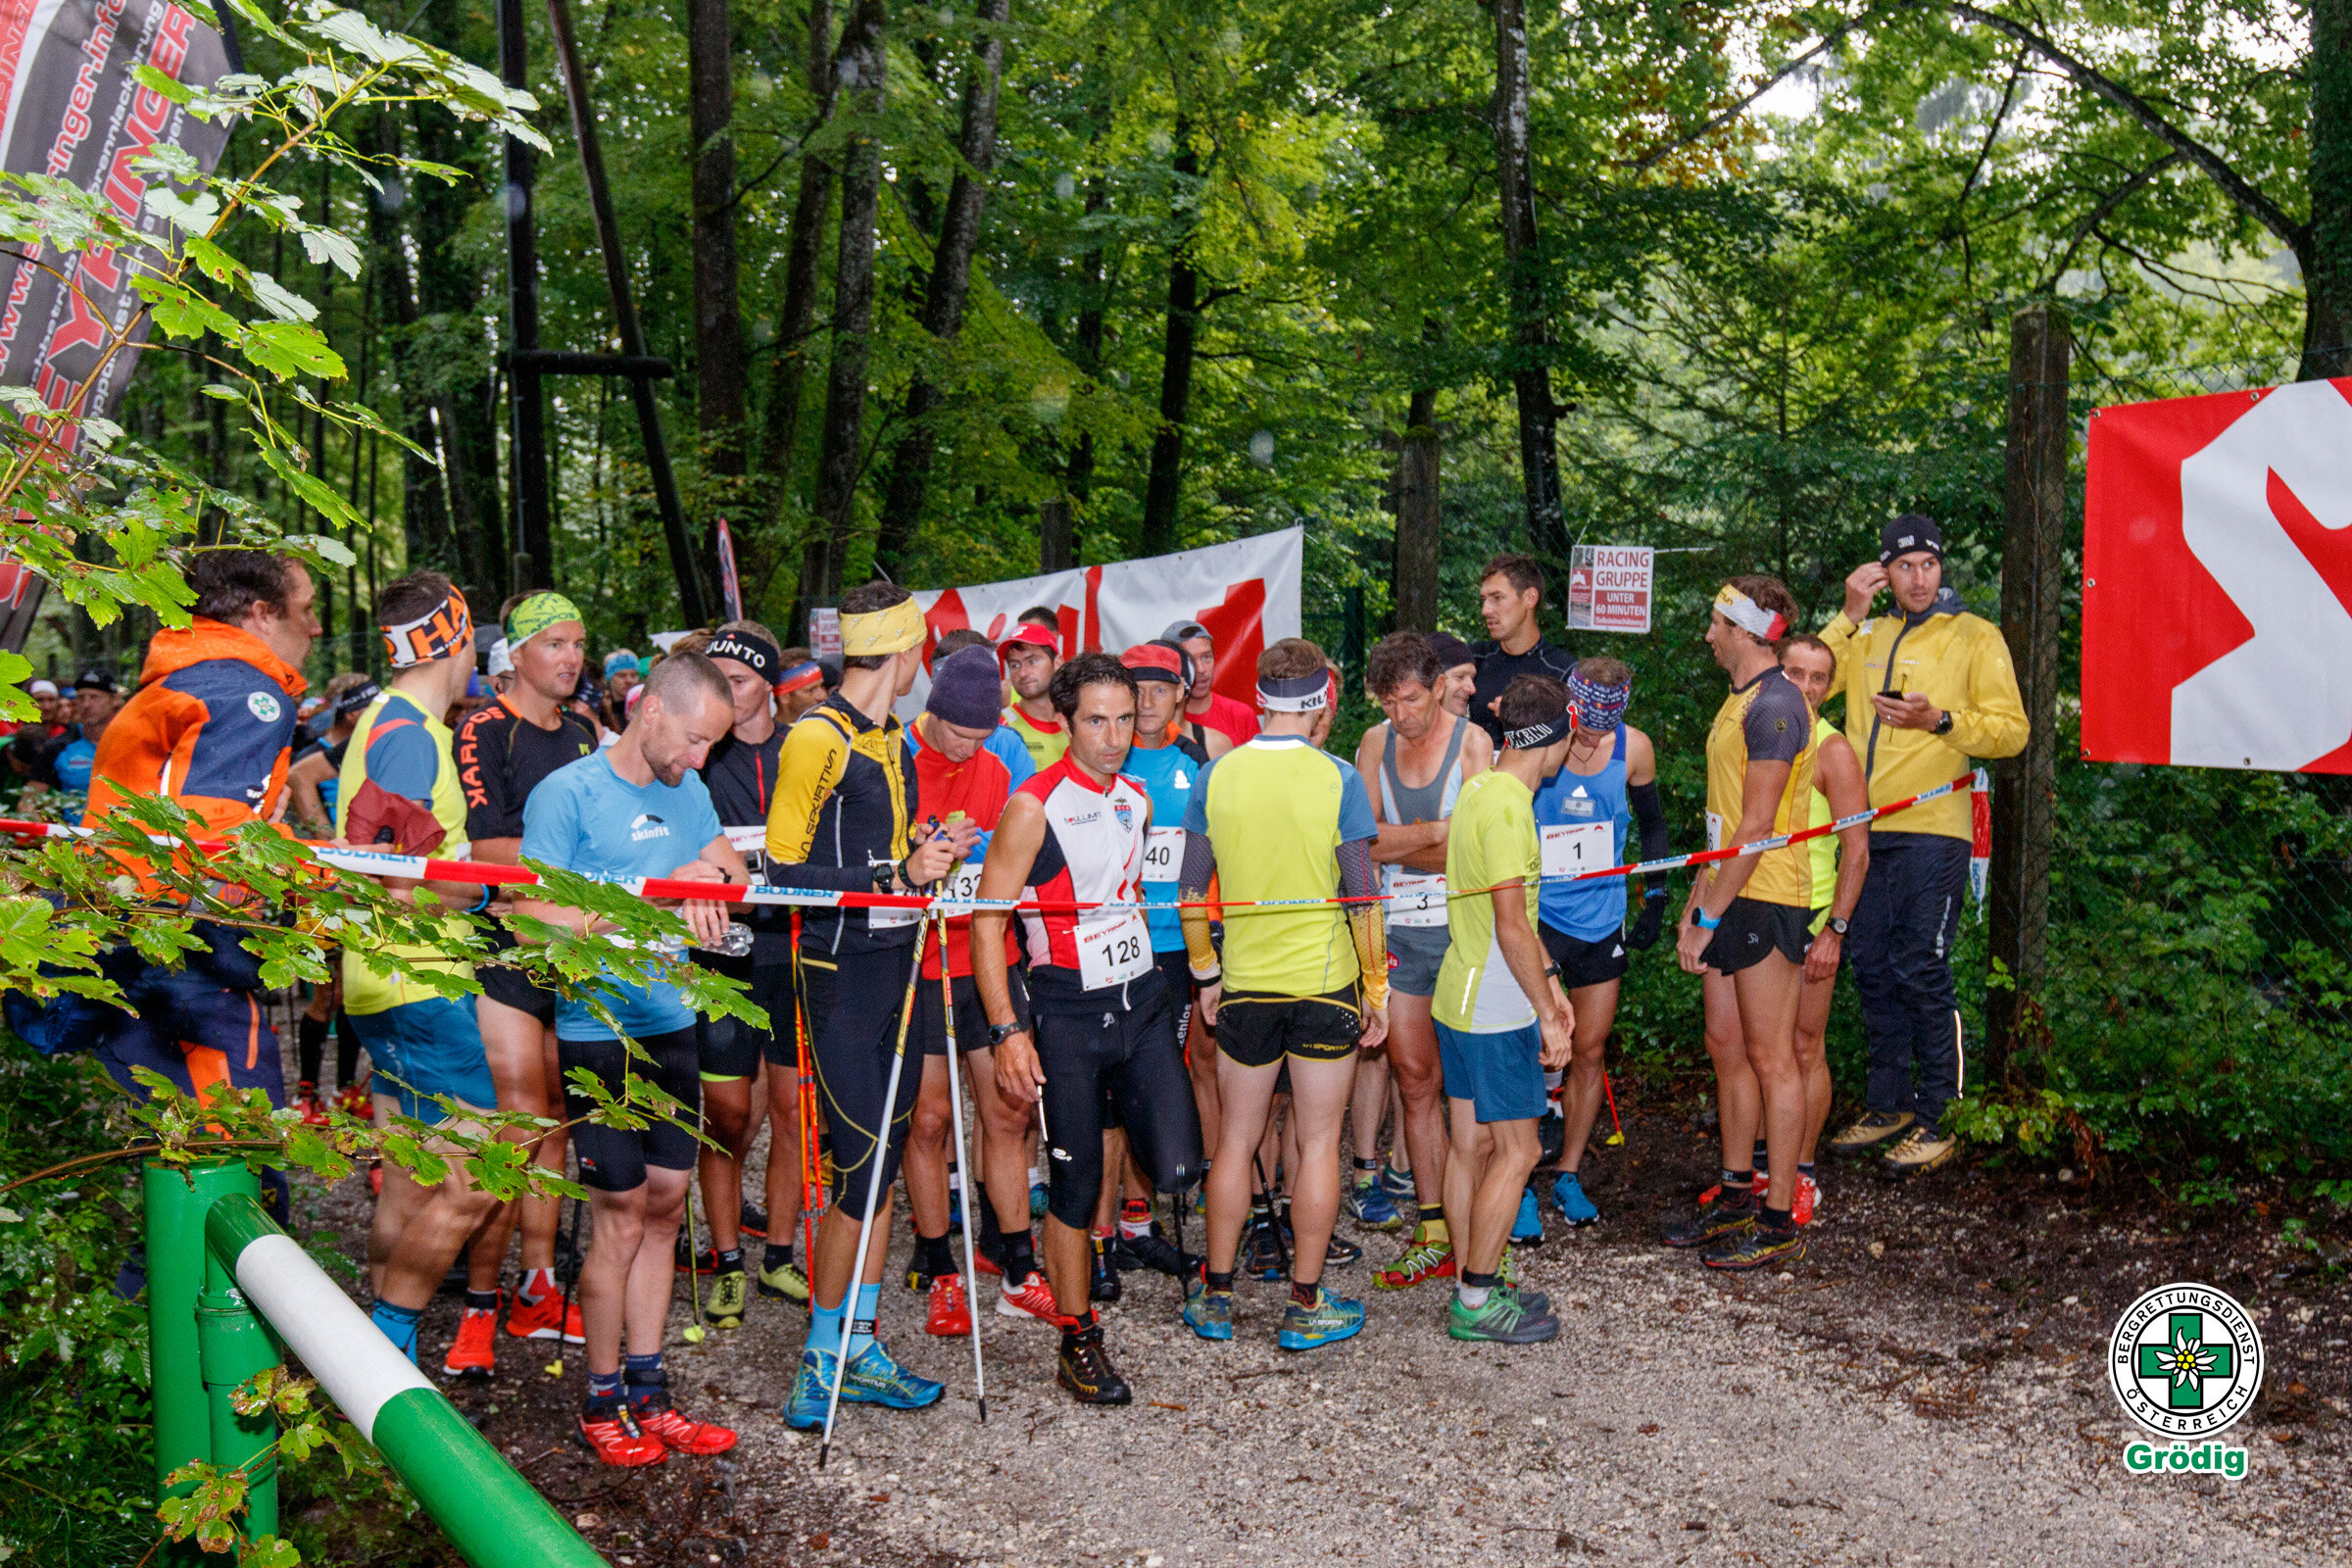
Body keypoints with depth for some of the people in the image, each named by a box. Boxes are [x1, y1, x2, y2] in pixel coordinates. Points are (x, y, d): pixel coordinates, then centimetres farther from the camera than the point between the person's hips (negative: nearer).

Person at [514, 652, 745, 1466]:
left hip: (671, 1025, 7)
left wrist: (705, 876, -11)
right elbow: (534, 917, -17)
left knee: (665, 1207, 10)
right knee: (623, 1217, -1)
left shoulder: (687, 790, 10)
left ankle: (646, 1391, 21)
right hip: (599, 1034, -7)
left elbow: (732, 869, 12)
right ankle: (602, 1402, 15)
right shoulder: (567, 793, -12)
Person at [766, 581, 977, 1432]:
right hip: (842, 968, -8)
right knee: (861, 1169, -8)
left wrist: (928, 850, 6)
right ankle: (822, 1365, 6)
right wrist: (899, 874, -19)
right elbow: (787, 869, -15)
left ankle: (858, 1349, 21)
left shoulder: (891, 739, 16)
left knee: (885, 1157, 11)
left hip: (895, 959, 9)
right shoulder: (817, 738, -11)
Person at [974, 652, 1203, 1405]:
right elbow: (986, 920, -12)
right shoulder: (1035, 806, -11)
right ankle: (1079, 1342, 17)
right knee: (1076, 1183, 2)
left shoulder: (1137, 799, 9)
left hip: (1142, 998, 5)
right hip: (1067, 1012, -5)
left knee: (1177, 1168, -5)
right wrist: (1007, 1032, -18)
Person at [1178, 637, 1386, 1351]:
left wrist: (1204, 974, 13)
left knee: (1236, 1138, 13)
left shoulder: (1217, 775, -2)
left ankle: (1215, 1296, 21)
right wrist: (1376, 986, 0)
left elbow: (1191, 890, 2)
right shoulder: (1338, 779, -10)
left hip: (1245, 984, 2)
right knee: (1318, 1143, 7)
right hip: (1325, 983, -2)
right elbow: (1360, 897, -9)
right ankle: (1306, 1306, 14)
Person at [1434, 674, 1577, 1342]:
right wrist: (1547, 1013, -16)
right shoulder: (1507, 807, -19)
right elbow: (1511, 924, -22)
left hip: (1459, 999, 10)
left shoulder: (1477, 790, 12)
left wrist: (1550, 981, 21)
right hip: (1495, 1011, -10)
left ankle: (1471, 1285, 22)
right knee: (1518, 1151, -1)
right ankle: (1477, 1301, 6)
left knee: (1471, 1144, 14)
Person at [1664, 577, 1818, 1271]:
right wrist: (1695, 901, 16)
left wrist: (1710, 918, -17)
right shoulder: (1739, 700, 16)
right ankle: (1736, 1198, 23)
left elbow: (1757, 827, -19)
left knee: (1770, 1057, -3)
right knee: (1726, 1048, 13)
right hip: (1727, 895, 10)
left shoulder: (1776, 705, -15)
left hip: (1764, 900, -10)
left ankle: (1779, 1222, 4)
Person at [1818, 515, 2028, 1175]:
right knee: (1872, 970, 10)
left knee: (1920, 972, -6)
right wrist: (1849, 617, -1)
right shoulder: (1867, 636, 16)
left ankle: (1932, 1122, 3)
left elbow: (2012, 730, -3)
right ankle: (1888, 1106, 21)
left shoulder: (1974, 636, 2)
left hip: (1931, 830, -5)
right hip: (1866, 830, 5)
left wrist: (1938, 720, -17)